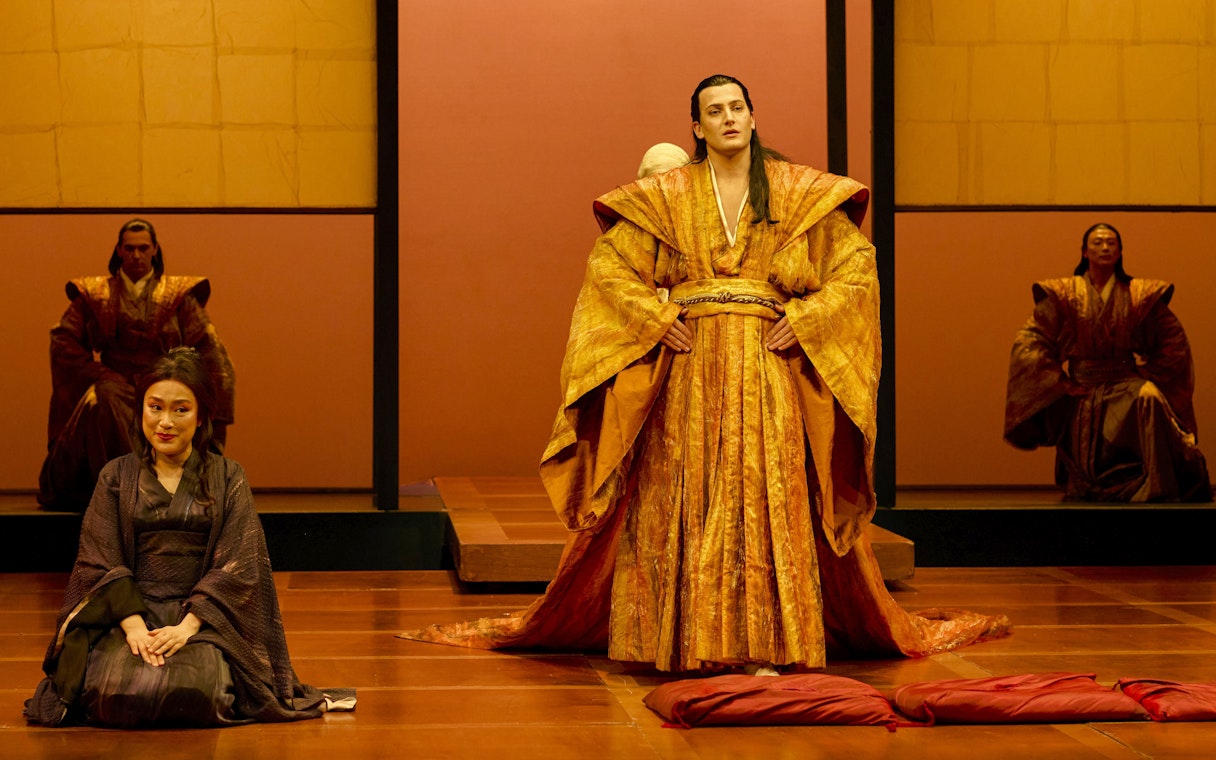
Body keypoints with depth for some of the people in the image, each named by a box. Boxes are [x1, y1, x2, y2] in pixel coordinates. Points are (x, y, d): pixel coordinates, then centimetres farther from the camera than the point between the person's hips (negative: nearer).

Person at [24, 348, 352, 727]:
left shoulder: (227, 479, 8)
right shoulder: (116, 477, 10)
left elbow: (236, 567, -1)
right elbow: (100, 563, 2)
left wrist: (187, 626, -15)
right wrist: (134, 625, -15)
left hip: (203, 618, -1)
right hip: (128, 614, 1)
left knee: (192, 692, -32)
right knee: (120, 692, -30)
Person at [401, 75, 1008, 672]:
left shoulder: (800, 193, 10)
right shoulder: (667, 196, 9)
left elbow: (856, 266, 8)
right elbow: (607, 263, 9)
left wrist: (803, 321, -4)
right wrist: (656, 319, -3)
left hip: (768, 368, 0)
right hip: (689, 367, 0)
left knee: (765, 499, -6)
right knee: (684, 497, -4)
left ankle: (765, 644, -4)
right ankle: (686, 640, 1)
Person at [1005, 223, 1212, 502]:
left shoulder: (1141, 294, 5)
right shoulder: (1063, 294, 3)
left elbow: (1174, 341, 11)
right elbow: (1027, 343, 1)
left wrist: (1149, 374, 0)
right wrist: (1059, 380, -6)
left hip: (1125, 383, 0)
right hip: (1082, 388, 1)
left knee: (1149, 400, -35)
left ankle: (1157, 489, -33)